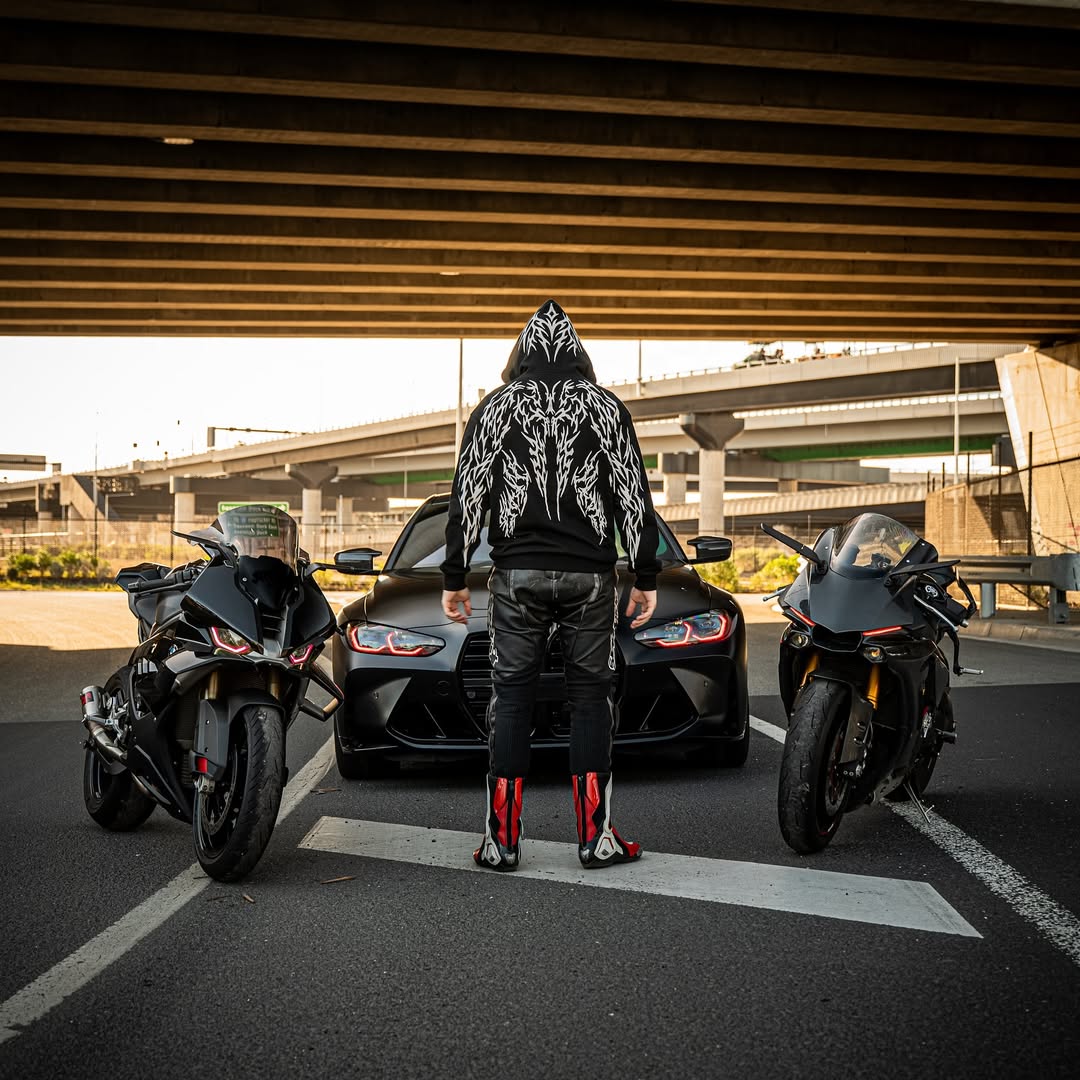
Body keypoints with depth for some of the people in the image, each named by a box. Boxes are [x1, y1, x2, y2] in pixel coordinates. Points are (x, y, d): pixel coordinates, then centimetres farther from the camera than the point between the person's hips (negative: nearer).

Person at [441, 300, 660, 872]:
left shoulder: (495, 408, 4)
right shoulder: (607, 408, 5)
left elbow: (467, 499, 2)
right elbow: (634, 499, 2)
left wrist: (454, 579, 6)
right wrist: (645, 579, 6)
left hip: (517, 574, 0)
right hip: (590, 574, 0)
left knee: (511, 698, 3)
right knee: (590, 697, 5)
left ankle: (501, 840, 3)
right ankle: (596, 837, 4)